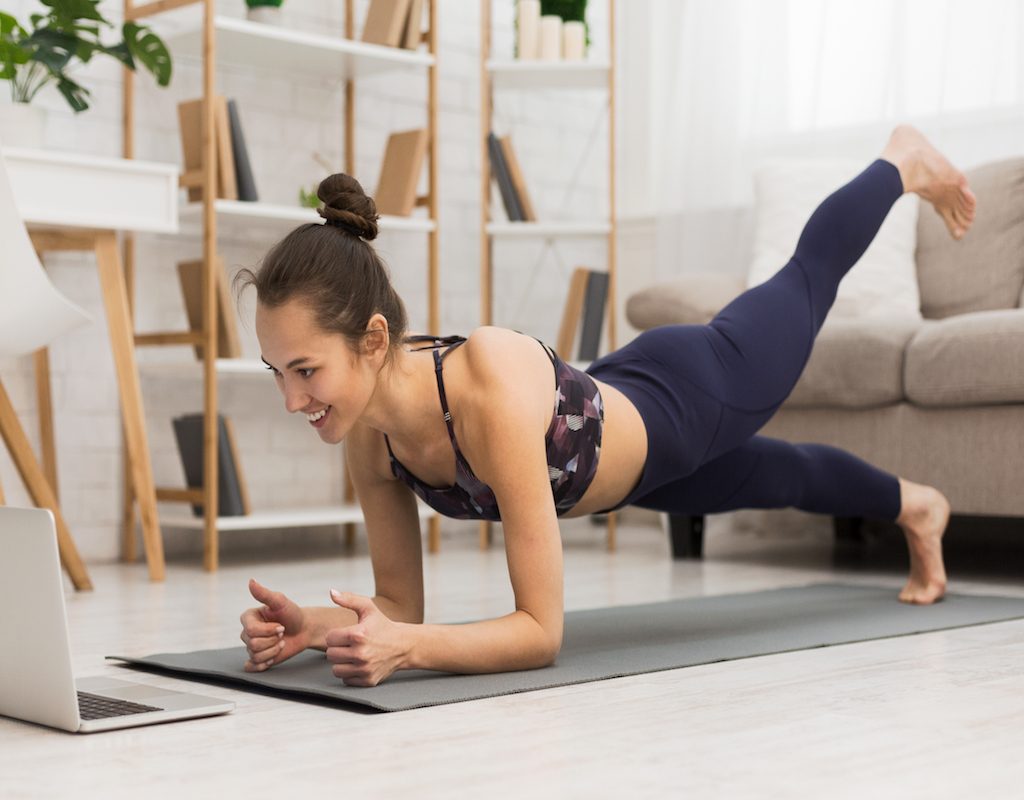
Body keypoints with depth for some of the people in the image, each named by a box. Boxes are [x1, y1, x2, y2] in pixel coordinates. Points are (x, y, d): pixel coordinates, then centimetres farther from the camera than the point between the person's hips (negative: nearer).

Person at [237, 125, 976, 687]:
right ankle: (912, 506, 69)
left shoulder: (493, 385, -48)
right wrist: (313, 626, -35)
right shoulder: (368, 434, -28)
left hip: (695, 396, -5)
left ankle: (903, 162, 57)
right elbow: (401, 602, -16)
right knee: (782, 480, 35)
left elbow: (542, 630, -46)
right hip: (627, 434, 5)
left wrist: (406, 648, -59)